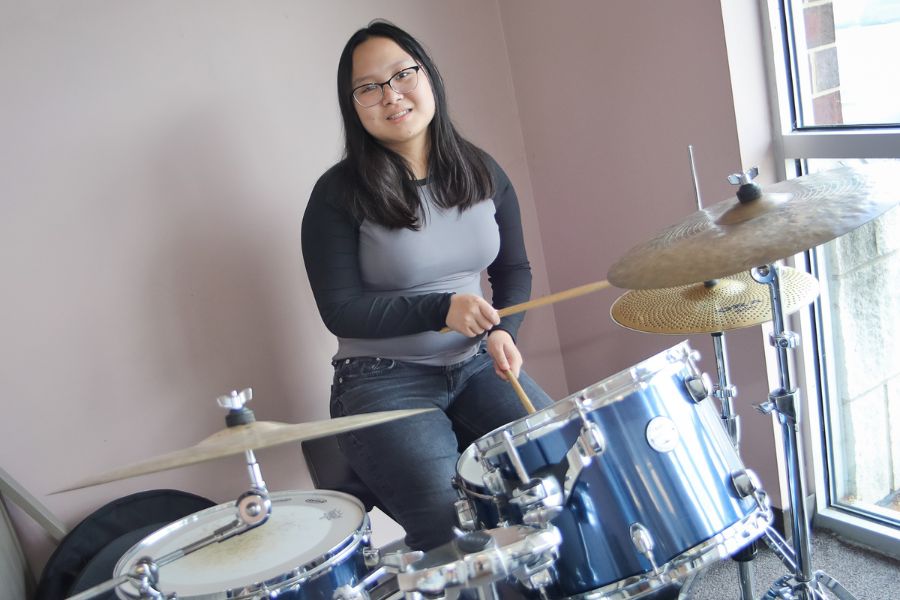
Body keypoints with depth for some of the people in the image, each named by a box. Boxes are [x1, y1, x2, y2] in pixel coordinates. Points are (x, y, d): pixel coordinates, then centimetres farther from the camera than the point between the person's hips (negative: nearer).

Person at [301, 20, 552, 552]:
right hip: (383, 381, -4)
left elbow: (513, 269, 11)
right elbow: (340, 310, -11)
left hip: (476, 366, 5)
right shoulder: (339, 194, -11)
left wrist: (503, 331, -8)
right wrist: (442, 309, -21)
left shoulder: (481, 172, 3)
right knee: (451, 524, -23)